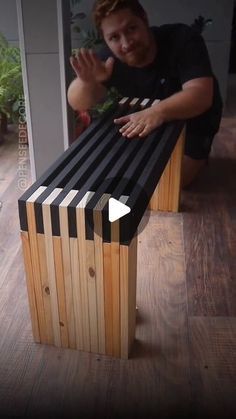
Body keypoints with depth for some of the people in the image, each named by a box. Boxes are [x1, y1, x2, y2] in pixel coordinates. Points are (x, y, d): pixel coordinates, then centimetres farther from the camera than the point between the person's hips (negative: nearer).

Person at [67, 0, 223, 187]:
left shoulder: (182, 39, -33)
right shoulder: (110, 57, -24)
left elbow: (201, 94, -44)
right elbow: (79, 104, -27)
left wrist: (158, 111, -63)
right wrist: (86, 82, -51)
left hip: (192, 121, -3)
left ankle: (198, 157, 21)